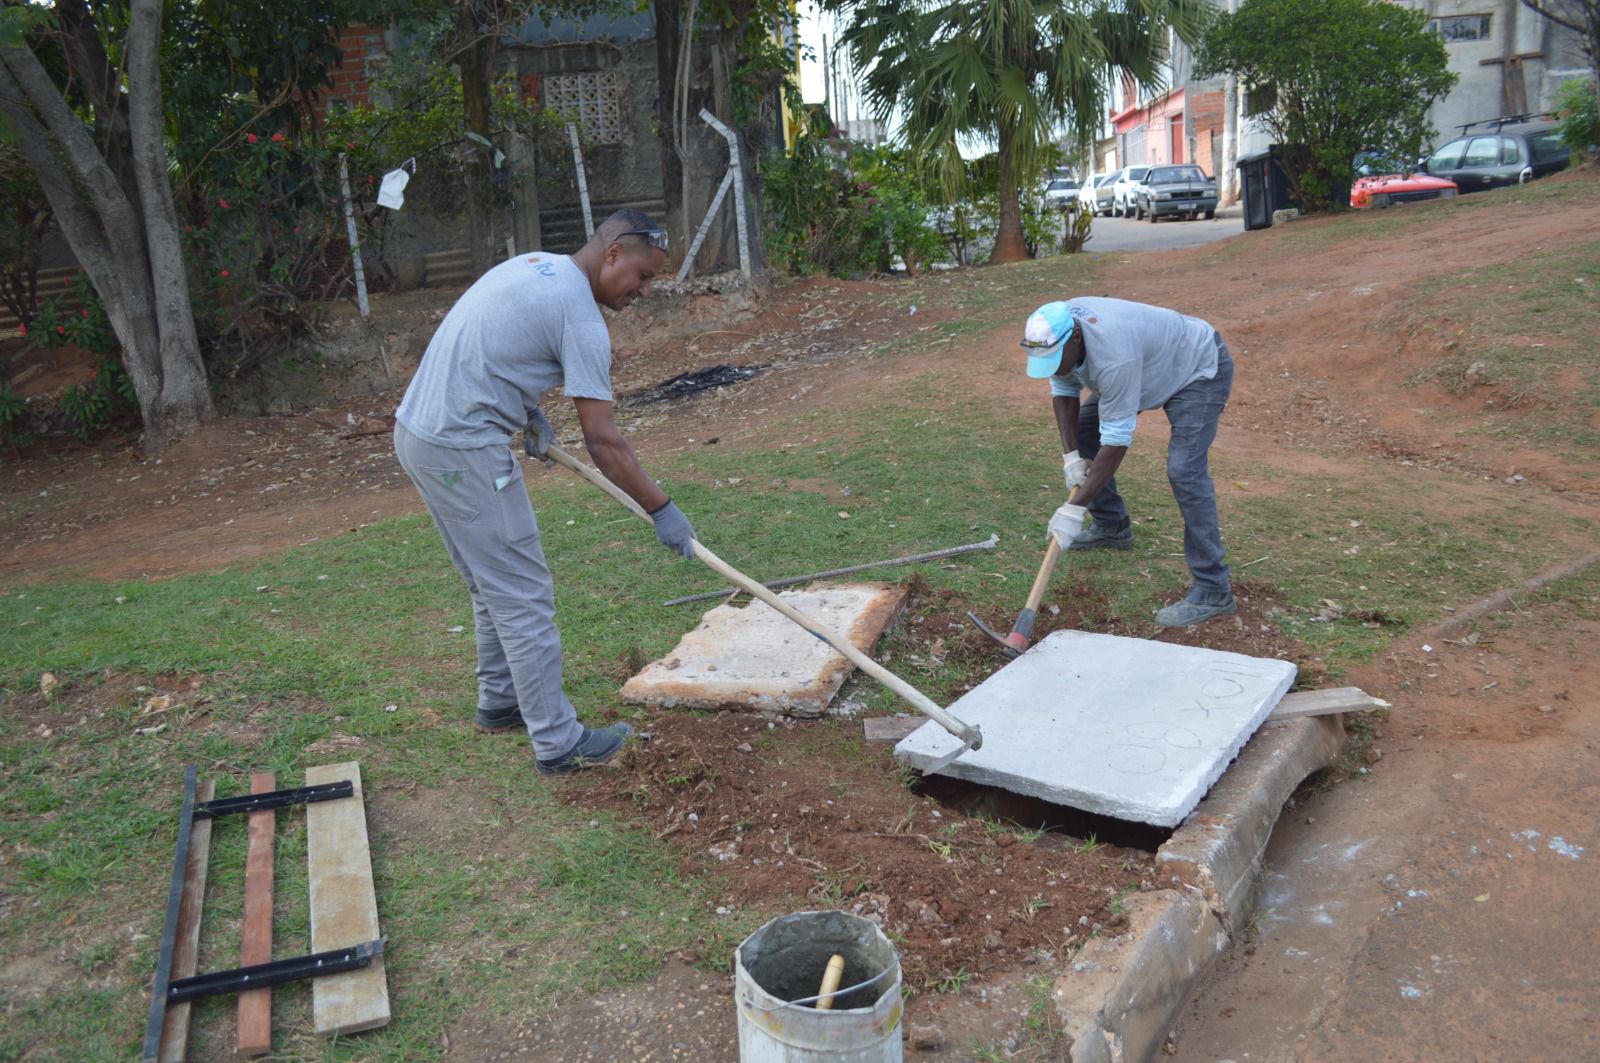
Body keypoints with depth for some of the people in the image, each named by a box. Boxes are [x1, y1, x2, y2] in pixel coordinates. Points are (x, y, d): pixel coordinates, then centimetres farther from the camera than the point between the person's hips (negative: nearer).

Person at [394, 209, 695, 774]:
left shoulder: (532, 264, 13)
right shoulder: (581, 318, -16)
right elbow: (602, 440, -16)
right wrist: (662, 510, -9)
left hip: (416, 427, 10)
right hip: (463, 450, -10)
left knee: (494, 584, 20)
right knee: (523, 597, -4)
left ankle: (499, 703, 34)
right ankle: (558, 743, 3)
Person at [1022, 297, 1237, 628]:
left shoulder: (1114, 356, -41)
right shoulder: (1056, 333, -18)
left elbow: (1116, 441, -36)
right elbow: (1064, 389, -2)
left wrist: (1076, 508, -35)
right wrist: (1070, 453, -12)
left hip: (1200, 368, -9)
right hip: (1153, 362, 9)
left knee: (1184, 470, -24)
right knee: (1082, 426, 9)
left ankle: (1213, 591, -19)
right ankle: (1112, 527, 24)